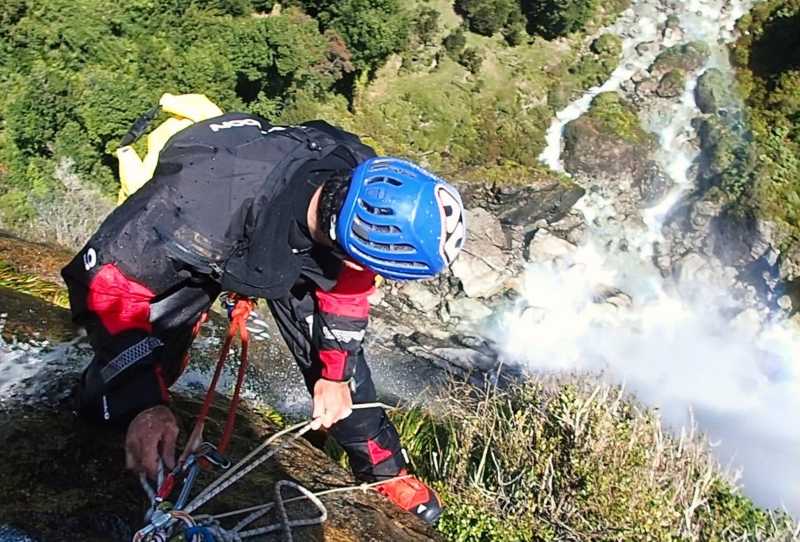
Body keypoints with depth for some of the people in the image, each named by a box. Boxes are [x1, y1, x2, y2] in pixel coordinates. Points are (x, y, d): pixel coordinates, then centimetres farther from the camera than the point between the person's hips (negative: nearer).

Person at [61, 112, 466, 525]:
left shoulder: (365, 190, -30)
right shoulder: (208, 202, -48)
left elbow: (348, 281, -10)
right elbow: (110, 278, -36)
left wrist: (336, 372, -12)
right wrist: (147, 403, -42)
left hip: (280, 238, 4)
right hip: (184, 252, -3)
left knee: (341, 352, -3)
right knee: (116, 403, -11)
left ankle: (382, 464, 17)